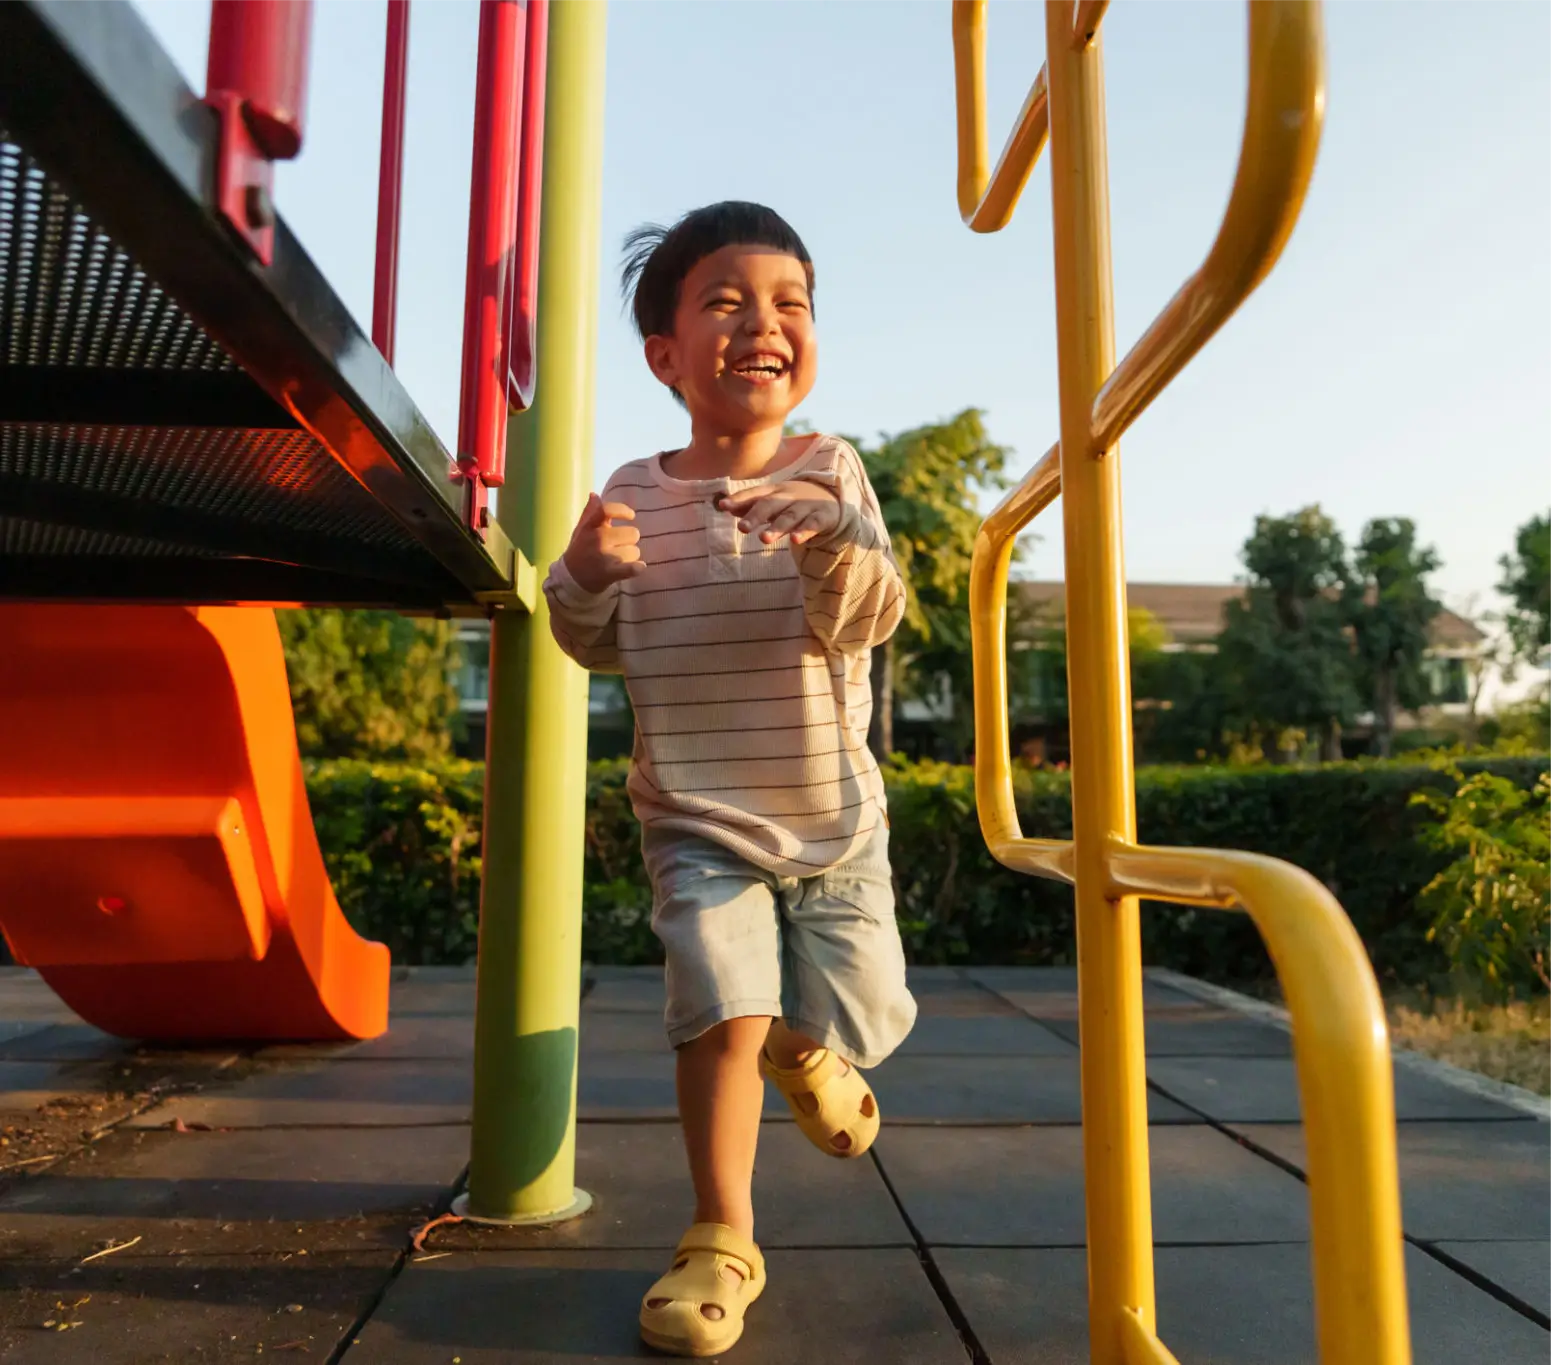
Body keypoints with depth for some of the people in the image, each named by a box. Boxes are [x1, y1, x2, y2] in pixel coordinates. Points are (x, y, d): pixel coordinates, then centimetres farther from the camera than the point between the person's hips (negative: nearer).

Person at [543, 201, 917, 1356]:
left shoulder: (828, 471, -8)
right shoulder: (635, 492, -3)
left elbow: (869, 621, -19)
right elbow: (600, 647, 4)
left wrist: (832, 536, -39)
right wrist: (582, 578, -17)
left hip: (833, 815, 1)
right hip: (697, 820, 0)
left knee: (860, 1016, 10)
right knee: (725, 1010, -13)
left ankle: (804, 1055, 48)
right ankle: (723, 1239, 10)